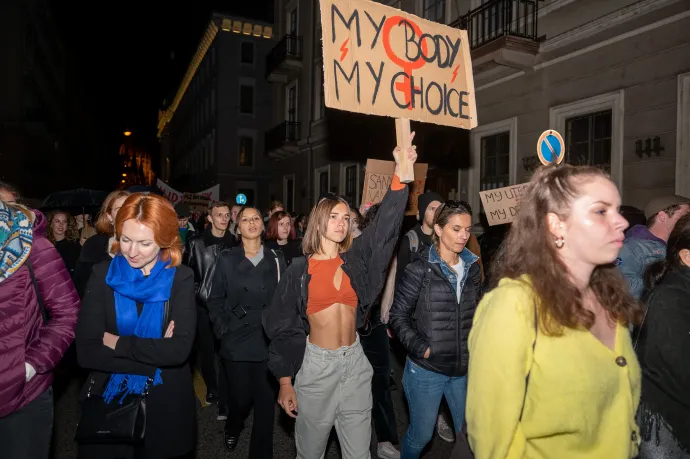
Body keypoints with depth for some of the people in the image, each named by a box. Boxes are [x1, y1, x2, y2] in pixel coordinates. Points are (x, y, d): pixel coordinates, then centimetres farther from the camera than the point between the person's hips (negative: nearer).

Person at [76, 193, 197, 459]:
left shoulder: (180, 278, -9)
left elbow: (179, 349, -20)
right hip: (109, 399, 1)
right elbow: (85, 352, -14)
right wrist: (155, 352, -20)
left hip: (166, 404, 0)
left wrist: (118, 343, -16)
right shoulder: (103, 275, -6)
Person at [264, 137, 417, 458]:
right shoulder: (299, 270, -4)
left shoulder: (355, 260, 3)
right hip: (315, 364, -2)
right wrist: (285, 382, -3)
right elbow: (283, 328, -2)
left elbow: (385, 227, -9)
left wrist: (400, 174, -20)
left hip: (354, 362, 2)